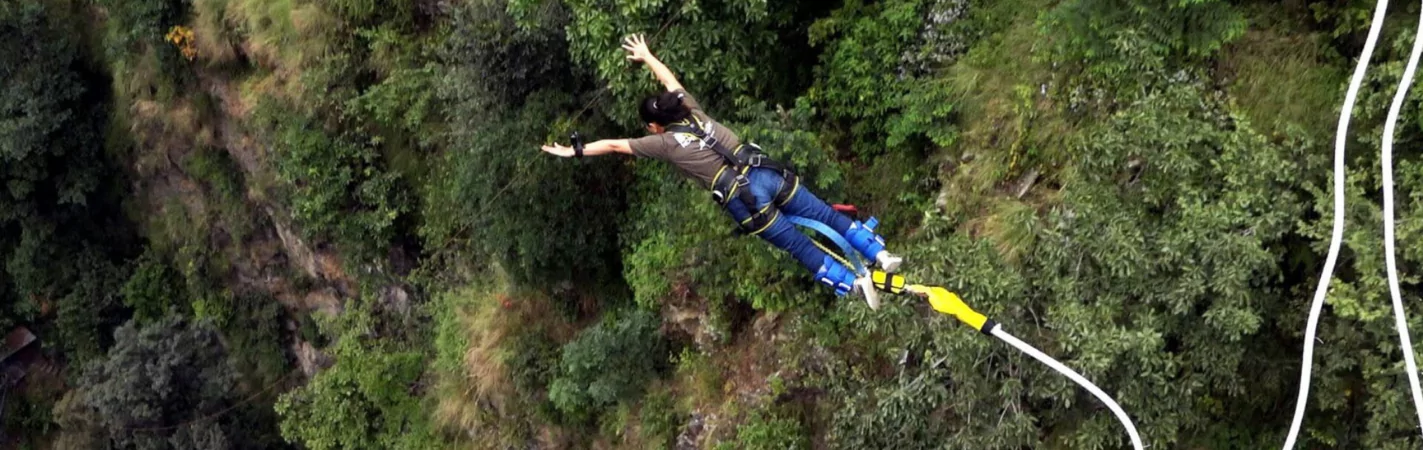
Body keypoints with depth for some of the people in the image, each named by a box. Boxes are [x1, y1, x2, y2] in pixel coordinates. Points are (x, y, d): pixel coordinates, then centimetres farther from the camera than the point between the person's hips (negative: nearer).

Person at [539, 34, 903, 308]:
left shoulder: (663, 142, 2)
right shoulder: (694, 112, 16)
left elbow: (614, 145, 9)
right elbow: (671, 82, 35)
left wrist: (577, 152, 19)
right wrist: (646, 56, 49)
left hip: (745, 199, -6)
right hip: (768, 173, 6)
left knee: (800, 247, 3)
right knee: (826, 216, 12)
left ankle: (854, 284, -5)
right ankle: (880, 254, 9)